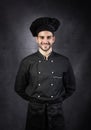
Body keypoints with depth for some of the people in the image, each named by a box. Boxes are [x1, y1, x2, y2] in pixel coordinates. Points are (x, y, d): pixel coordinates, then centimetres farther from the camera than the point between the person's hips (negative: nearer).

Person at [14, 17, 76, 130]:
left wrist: (58, 101, 7)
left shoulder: (64, 62, -6)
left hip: (56, 112, 1)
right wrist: (33, 100, 6)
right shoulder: (27, 62, -7)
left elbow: (70, 88, 7)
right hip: (34, 112, 0)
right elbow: (19, 88, 4)